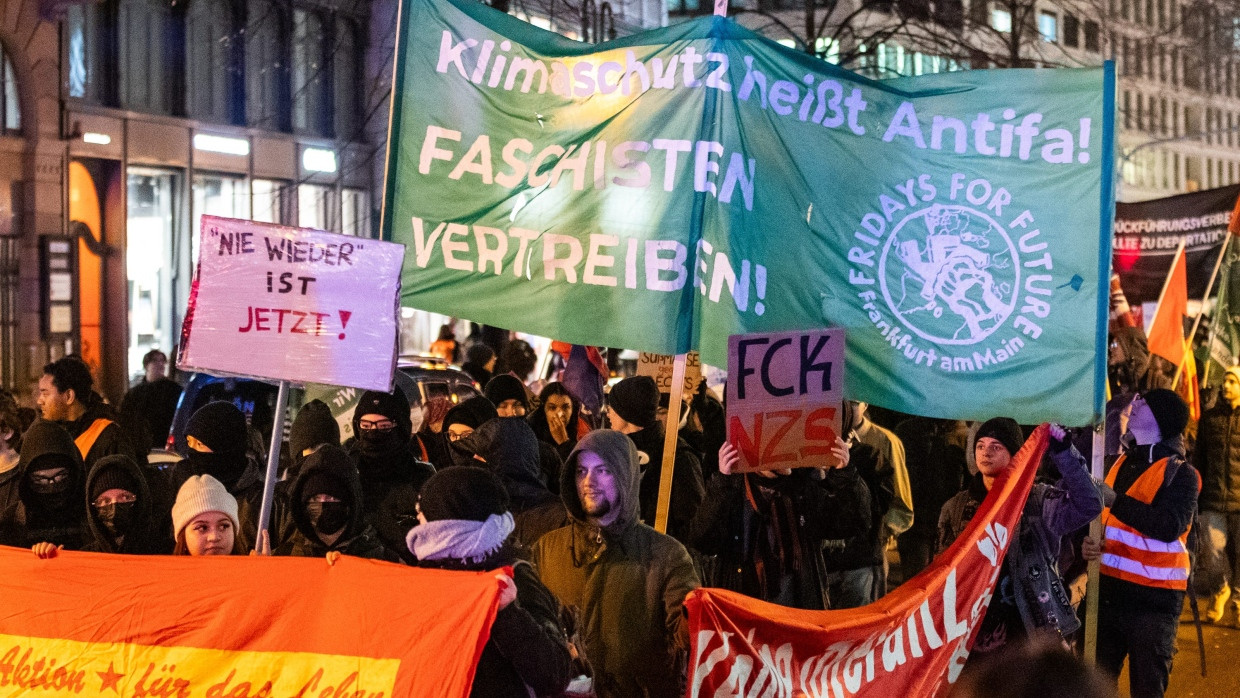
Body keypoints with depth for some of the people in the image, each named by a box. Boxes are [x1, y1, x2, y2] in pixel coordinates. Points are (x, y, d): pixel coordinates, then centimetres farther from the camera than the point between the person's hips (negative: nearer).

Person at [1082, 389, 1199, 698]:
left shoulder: (1180, 473, -6)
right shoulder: (1122, 463, 13)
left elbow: (1171, 526, -22)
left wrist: (1115, 500, -25)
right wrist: (1091, 543, 0)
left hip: (1153, 598, -6)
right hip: (1108, 589, 6)